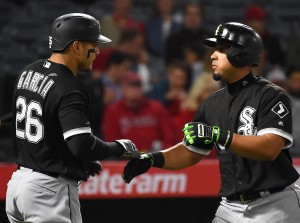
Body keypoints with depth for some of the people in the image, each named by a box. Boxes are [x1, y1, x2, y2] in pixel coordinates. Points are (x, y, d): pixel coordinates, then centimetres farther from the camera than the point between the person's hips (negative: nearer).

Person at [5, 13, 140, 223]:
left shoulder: (27, 73, 10)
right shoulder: (68, 88, -18)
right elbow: (83, 144, -27)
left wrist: (81, 159, 18)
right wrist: (119, 147, -9)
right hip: (51, 189, -9)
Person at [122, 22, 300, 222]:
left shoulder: (271, 96, -10)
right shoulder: (213, 103, 12)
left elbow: (270, 149, -24)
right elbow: (190, 152, 17)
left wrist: (219, 136, -30)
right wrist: (152, 159, 0)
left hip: (275, 206, -6)